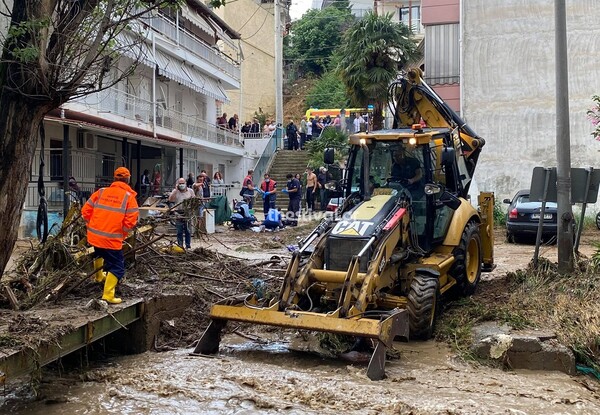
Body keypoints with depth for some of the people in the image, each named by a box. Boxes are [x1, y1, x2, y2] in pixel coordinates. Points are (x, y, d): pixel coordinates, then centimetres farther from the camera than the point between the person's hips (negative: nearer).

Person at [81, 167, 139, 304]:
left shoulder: (101, 192, 5)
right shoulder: (129, 197, -7)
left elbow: (85, 211, 6)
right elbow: (131, 221, -14)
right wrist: (122, 233, 4)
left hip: (94, 235, 6)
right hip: (112, 239, -6)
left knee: (99, 252, 35)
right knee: (117, 267, 6)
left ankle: (99, 276, 55)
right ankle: (108, 295, -1)